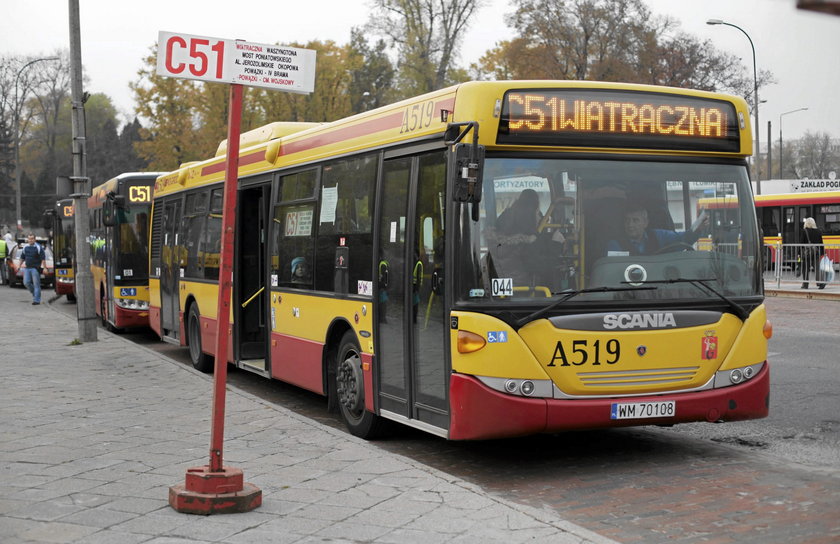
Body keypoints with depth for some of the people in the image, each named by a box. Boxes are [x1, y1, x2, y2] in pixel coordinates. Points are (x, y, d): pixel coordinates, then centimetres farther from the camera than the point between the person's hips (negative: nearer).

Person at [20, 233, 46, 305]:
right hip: (27, 268, 5)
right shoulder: (25, 247, 11)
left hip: (35, 268, -5)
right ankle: (34, 293, 23)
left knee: (36, 284, -4)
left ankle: (36, 300, -1)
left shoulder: (38, 247, -5)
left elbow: (43, 258, -9)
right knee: (26, 283, -1)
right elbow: (22, 258, 21)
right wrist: (20, 265, 19)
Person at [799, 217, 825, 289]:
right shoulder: (818, 231, 7)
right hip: (816, 252, 3)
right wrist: (822, 253, 16)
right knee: (817, 268, 1)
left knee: (805, 269, 6)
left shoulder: (804, 231, -6)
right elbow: (821, 243, 10)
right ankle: (820, 282, -15)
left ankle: (805, 284, 10)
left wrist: (800, 254, -3)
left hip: (807, 252, -3)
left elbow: (801, 243, -7)